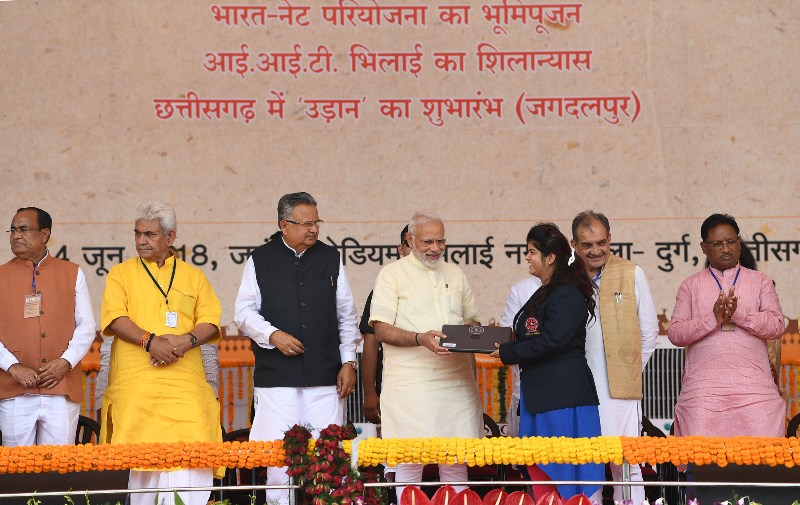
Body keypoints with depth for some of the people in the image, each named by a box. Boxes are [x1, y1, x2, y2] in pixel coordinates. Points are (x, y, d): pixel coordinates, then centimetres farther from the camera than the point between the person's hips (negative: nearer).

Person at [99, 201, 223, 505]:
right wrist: (150, 340, -17)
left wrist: (187, 340, -11)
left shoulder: (193, 276, 17)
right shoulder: (121, 274, 12)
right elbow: (115, 318, -2)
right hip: (135, 383, -1)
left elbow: (210, 321, 9)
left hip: (184, 382, 1)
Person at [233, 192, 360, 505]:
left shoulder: (330, 258, 13)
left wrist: (348, 362, 8)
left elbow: (346, 316, 15)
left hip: (325, 373, 2)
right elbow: (245, 312, 6)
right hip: (277, 374, -2)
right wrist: (273, 335, -10)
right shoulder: (261, 260, 7)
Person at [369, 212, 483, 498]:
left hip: (457, 379, 4)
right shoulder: (393, 274, 1)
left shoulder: (456, 275, 18)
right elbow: (381, 330, -6)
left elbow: (471, 321, 24)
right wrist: (420, 339, -21)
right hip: (411, 384, -4)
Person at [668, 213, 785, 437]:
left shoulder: (760, 282, 14)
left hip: (753, 386, 0)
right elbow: (675, 333, 4)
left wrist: (739, 313, -11)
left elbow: (776, 326, 3)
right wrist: (713, 318, -11)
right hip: (703, 389, 0)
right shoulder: (691, 286, 13)